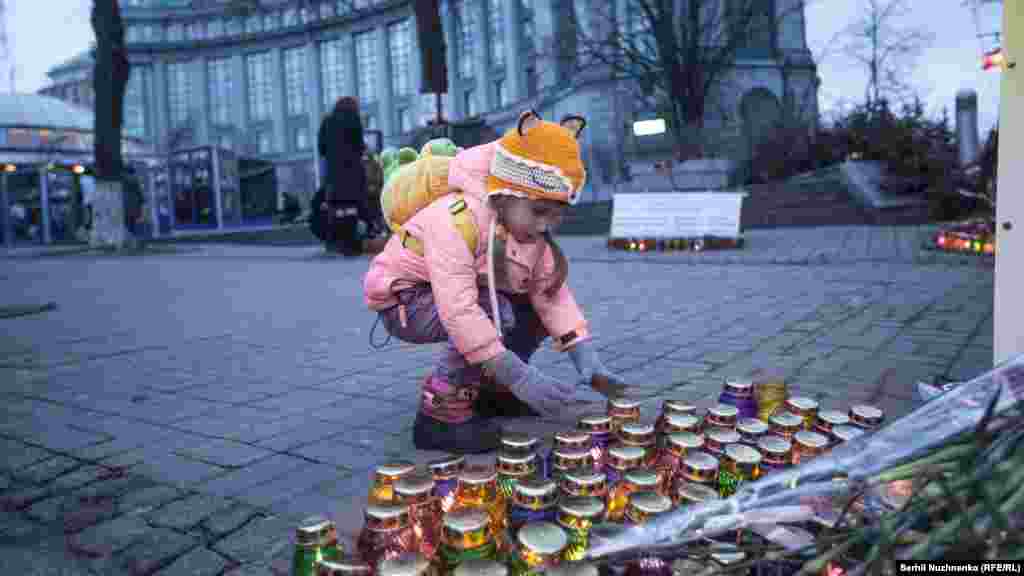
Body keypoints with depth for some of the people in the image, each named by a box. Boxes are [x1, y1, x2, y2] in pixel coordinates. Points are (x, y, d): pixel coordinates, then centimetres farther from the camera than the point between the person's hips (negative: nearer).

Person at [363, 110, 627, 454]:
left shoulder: (529, 226, -9)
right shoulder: (456, 220, -34)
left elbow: (551, 290, -10)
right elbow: (459, 310, -41)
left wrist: (585, 357, -21)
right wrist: (519, 377, -42)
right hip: (404, 301, -8)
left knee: (537, 309, -6)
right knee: (495, 315, -33)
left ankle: (488, 389, 10)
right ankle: (441, 415, -19)